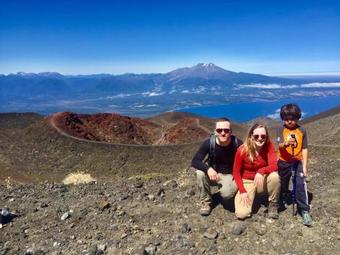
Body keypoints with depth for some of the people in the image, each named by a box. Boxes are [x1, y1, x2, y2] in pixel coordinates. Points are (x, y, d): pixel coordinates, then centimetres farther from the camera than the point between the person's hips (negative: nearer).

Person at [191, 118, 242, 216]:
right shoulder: (209, 143, -21)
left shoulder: (237, 143, -22)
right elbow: (194, 161, -22)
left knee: (227, 194, -30)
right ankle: (206, 202, -7)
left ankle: (223, 188, 10)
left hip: (230, 175, -1)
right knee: (200, 173, -30)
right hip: (213, 172, 2)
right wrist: (208, 169, -39)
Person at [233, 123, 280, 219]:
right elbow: (236, 172, -10)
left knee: (275, 176, -35)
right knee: (242, 214, -21)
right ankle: (251, 196, 15)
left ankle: (273, 204, -5)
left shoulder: (269, 146, -15)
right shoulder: (242, 150, -20)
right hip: (247, 182, -1)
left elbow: (274, 165, -26)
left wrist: (261, 171, -46)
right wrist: (242, 191, -19)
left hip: (263, 180, 2)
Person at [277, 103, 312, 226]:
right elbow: (280, 145, -17)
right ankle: (284, 200, 43)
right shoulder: (282, 129, -5)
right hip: (284, 162, 1)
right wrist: (286, 143, -41)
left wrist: (304, 166, -9)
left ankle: (304, 211, -5)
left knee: (301, 184, -14)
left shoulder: (302, 131, -4)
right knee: (283, 184, 15)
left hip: (298, 161, -1)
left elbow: (304, 149, -3)